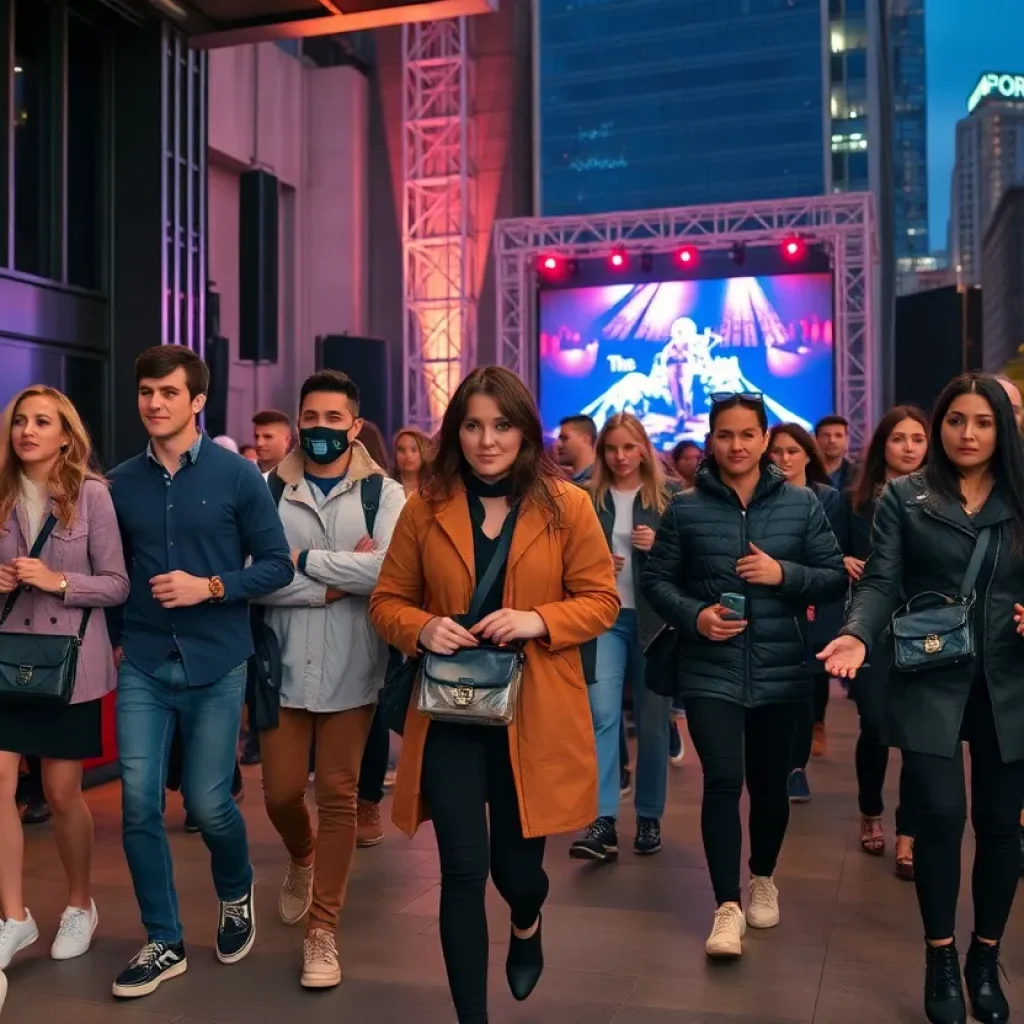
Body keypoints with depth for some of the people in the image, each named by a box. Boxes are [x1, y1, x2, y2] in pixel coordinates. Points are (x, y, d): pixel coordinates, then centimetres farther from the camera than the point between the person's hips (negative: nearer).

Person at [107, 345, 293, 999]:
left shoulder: (237, 475, -6)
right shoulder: (122, 483, 3)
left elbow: (277, 565, -5)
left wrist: (209, 587, -17)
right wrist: (116, 637, 5)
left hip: (216, 666, -3)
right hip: (143, 667, 3)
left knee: (208, 804, 3)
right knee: (139, 805, -1)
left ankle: (237, 896, 35)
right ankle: (164, 943, 17)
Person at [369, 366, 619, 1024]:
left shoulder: (568, 505, -2)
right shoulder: (425, 508, 1)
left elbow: (602, 601, 1)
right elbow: (387, 602, 7)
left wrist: (538, 621, -17)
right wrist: (423, 627, -14)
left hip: (535, 716, 0)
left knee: (517, 866, 12)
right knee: (463, 872, -2)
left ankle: (528, 922, 51)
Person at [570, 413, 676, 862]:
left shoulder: (670, 497, 1)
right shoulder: (587, 499, 4)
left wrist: (660, 547, -14)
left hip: (655, 621, 0)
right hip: (603, 618, 0)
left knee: (651, 721, 7)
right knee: (602, 715, -10)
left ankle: (649, 817, 21)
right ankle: (603, 820, -9)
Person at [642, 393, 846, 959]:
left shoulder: (800, 504, 1)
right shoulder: (686, 508, -1)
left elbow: (836, 577, 3)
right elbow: (657, 580, 3)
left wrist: (784, 574, -15)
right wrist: (695, 615, -15)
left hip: (780, 672, 2)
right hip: (710, 672, -1)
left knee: (769, 784, 13)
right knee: (723, 779, -13)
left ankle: (763, 878, 39)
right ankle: (727, 906, -3)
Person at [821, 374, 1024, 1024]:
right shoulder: (905, 497, 2)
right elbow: (883, 581, -4)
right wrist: (858, 635, -21)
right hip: (931, 681, -2)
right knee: (941, 815, -5)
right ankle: (941, 960, 14)